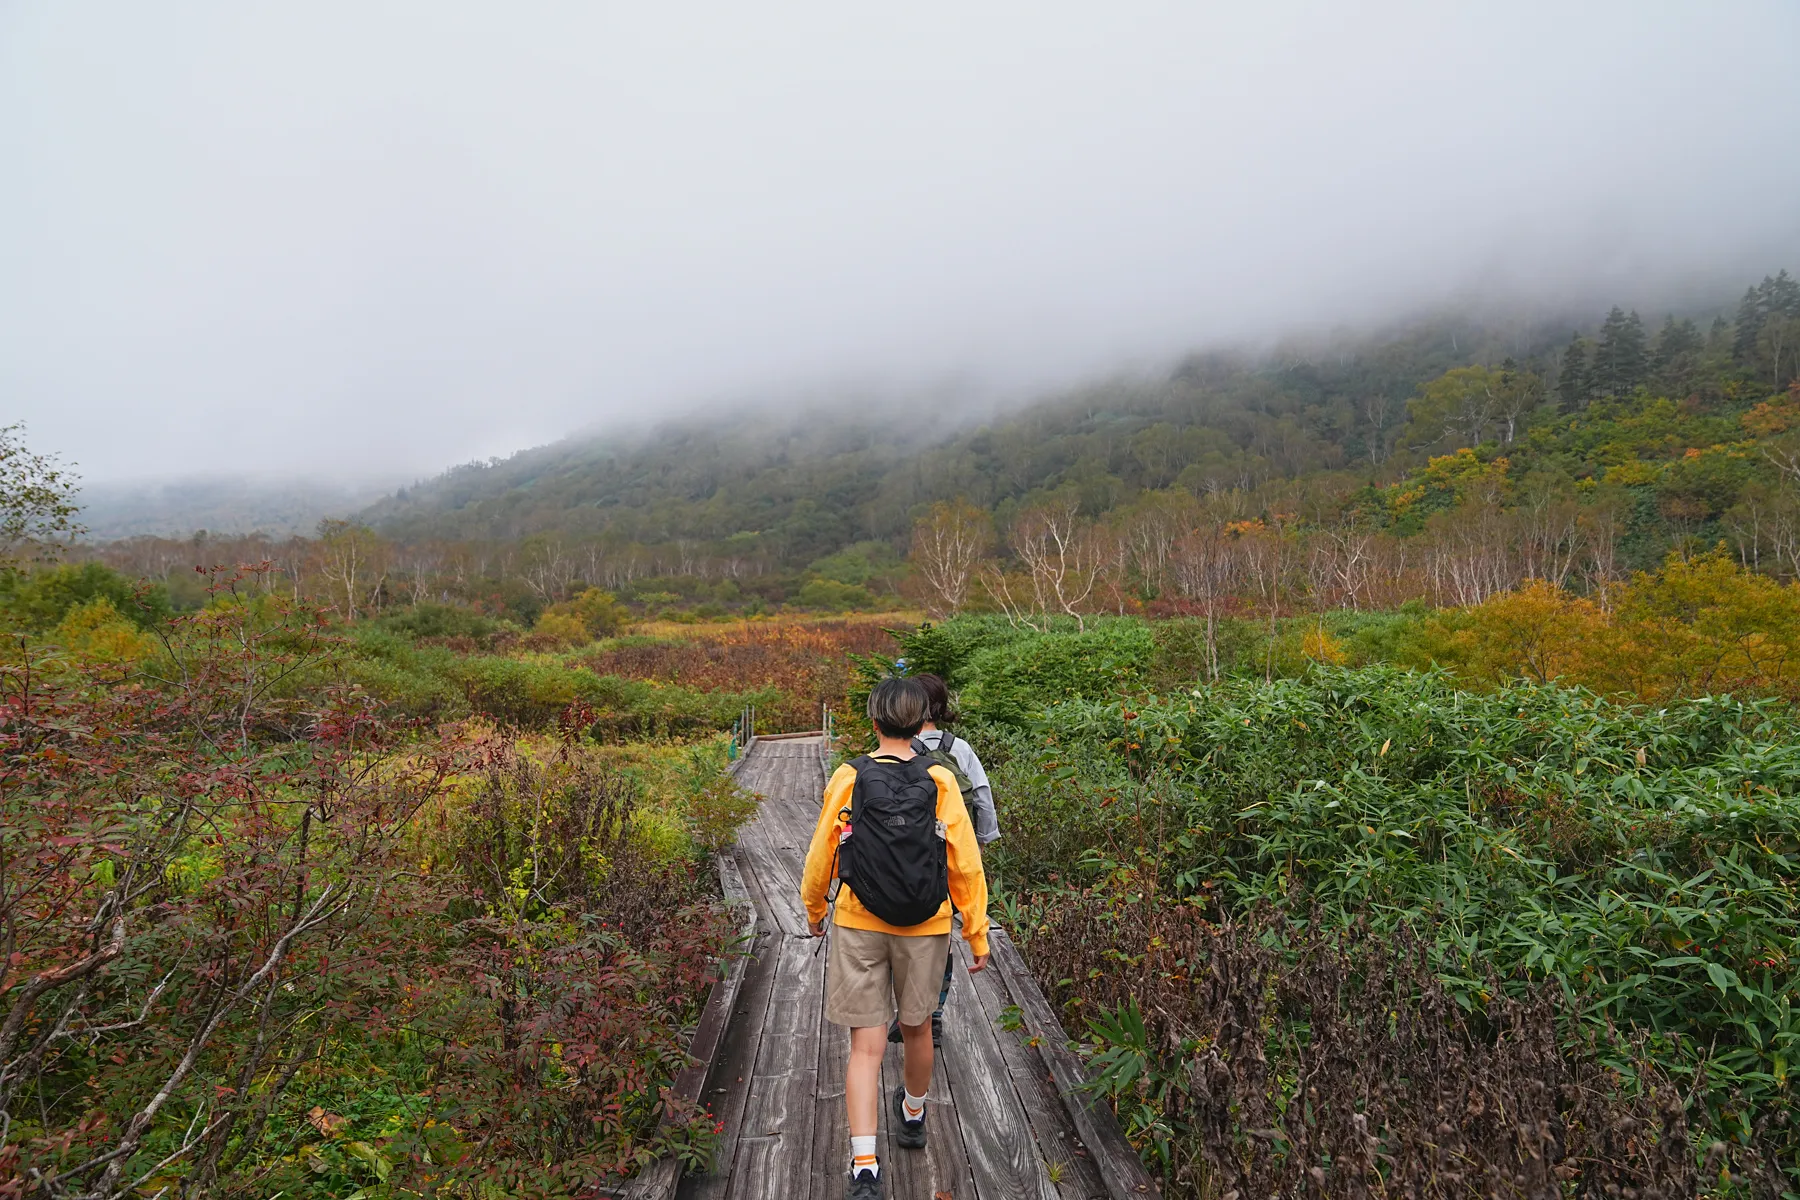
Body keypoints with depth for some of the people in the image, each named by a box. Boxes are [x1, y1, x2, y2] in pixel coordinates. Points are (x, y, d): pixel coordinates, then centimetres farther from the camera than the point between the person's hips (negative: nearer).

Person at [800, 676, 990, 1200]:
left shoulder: (848, 779, -8)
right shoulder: (940, 782, -8)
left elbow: (821, 856, 0)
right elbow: (966, 865, -6)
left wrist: (814, 911, 18)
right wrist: (977, 934, 5)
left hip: (858, 926, -1)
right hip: (925, 927, 1)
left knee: (867, 1045, 3)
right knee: (916, 1028, 22)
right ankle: (913, 1115, 45)